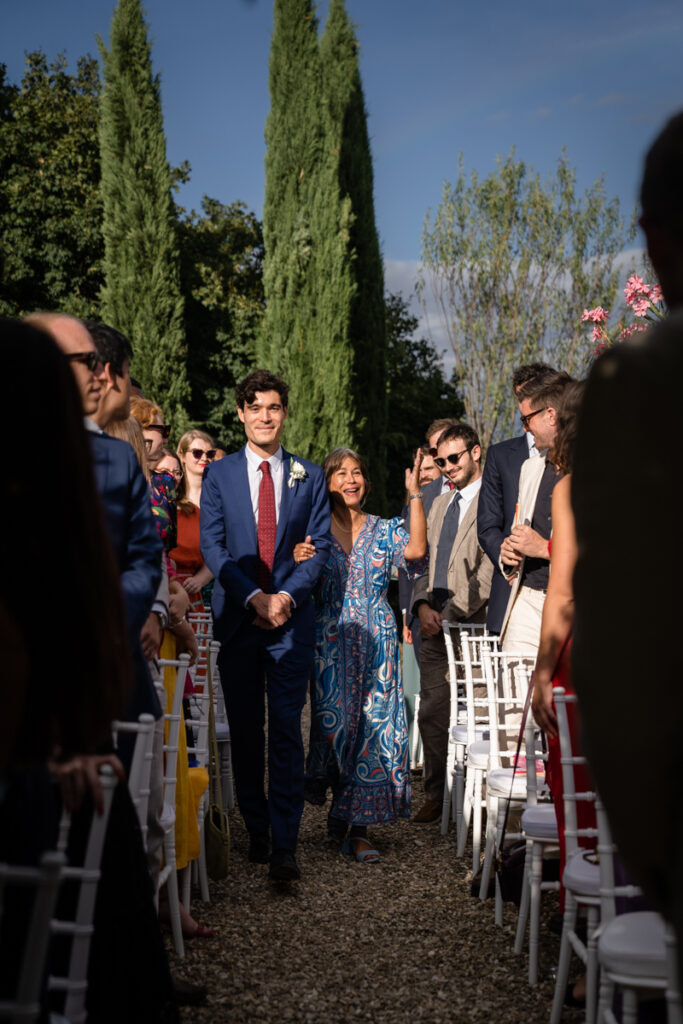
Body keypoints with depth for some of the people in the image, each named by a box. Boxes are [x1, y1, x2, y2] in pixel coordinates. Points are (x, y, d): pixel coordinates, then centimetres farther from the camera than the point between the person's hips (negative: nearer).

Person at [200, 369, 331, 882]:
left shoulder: (309, 477, 8)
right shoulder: (219, 474, 7)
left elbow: (320, 545, 4)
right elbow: (212, 546, 0)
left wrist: (286, 595, -11)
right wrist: (255, 598, -11)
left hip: (291, 615, -1)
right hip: (237, 617, 1)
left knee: (286, 730, -5)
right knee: (245, 731, 7)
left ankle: (284, 845, -3)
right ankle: (256, 832, 20)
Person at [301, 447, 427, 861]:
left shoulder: (385, 530, 9)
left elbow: (416, 551, -12)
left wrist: (415, 493, -14)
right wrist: (297, 561, -22)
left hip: (376, 640, 1)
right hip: (331, 640, -1)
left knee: (374, 725, -3)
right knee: (335, 722, -2)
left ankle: (358, 827, 4)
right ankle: (343, 808, 22)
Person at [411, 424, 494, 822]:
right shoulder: (440, 505, 21)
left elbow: (489, 570, -12)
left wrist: (451, 613, -14)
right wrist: (423, 605, 5)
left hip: (471, 624, -7)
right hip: (437, 625, 7)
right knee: (431, 714, 8)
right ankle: (437, 796, 18)